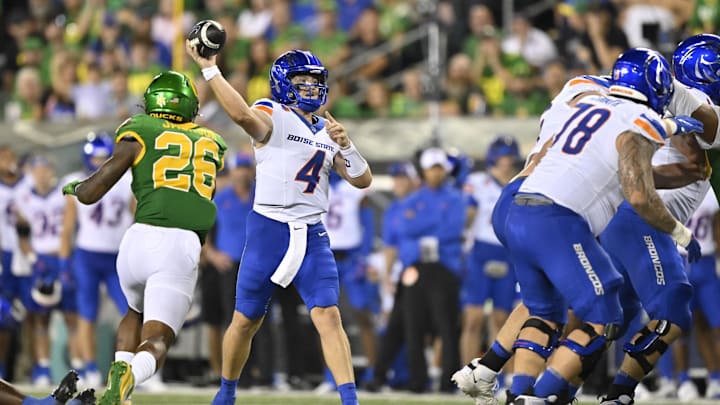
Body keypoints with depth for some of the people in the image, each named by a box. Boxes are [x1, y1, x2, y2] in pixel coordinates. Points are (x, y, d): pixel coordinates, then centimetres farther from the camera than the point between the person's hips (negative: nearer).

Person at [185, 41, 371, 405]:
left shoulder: (327, 131, 14)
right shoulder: (272, 117, -5)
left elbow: (362, 180, 11)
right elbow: (242, 115, -29)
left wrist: (344, 145, -6)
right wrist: (208, 68, -34)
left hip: (312, 235, 4)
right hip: (269, 229, -4)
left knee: (328, 316, -11)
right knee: (246, 320, 8)